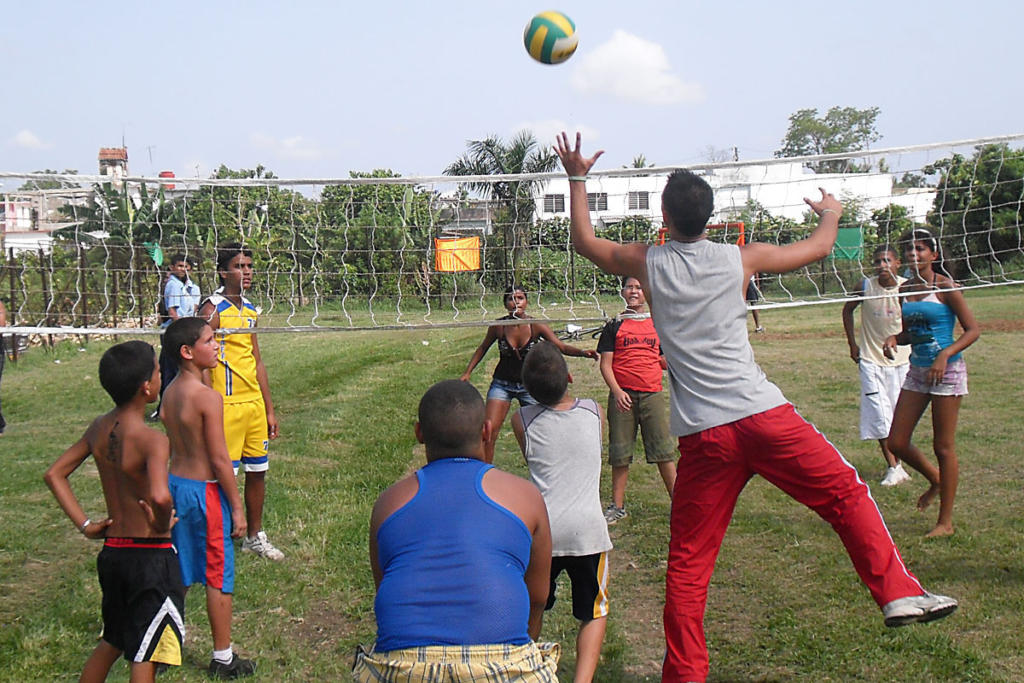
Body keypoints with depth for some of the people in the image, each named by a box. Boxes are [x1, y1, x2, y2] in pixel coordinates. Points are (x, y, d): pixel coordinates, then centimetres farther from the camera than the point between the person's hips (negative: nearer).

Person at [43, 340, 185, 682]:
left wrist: (84, 524, 7)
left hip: (112, 550, 7)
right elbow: (160, 496, -38)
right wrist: (163, 524, -17)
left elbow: (54, 474, 8)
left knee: (111, 642, 27)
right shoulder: (152, 440, -21)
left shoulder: (99, 428, 2)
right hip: (150, 556, -7)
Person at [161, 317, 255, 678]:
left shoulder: (170, 393, 3)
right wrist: (237, 507, -11)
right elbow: (220, 459, -18)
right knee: (219, 576, 5)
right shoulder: (208, 397, -20)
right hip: (205, 489, -7)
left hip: (174, 483, 7)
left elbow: (171, 447, 10)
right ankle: (223, 658, 15)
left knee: (177, 573, 18)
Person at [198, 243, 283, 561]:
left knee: (257, 471, 13)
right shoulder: (213, 309, -11)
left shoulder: (250, 310, 12)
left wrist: (268, 408, 16)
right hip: (226, 404, -7)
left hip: (254, 403, 7)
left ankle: (255, 537, 26)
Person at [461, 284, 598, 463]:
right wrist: (468, 372, 4)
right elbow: (482, 348, 8)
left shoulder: (536, 326, -13)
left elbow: (561, 346, -17)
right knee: (489, 431, -10)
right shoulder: (498, 326, -10)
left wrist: (582, 352, -35)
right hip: (502, 384, 0)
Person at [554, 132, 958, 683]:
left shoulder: (646, 263, 7)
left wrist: (577, 179, 36)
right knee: (847, 494, 14)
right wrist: (830, 214, 44)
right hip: (763, 414, -1)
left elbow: (584, 241, 26)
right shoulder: (741, 258, 6)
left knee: (687, 562, 8)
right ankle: (898, 593, 8)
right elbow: (819, 247, 23)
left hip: (702, 435, 1)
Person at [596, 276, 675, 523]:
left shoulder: (657, 324, 12)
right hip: (623, 396, -1)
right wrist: (617, 391, -12)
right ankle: (618, 506, 14)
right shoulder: (614, 325, 6)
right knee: (620, 452, 3)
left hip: (653, 395, 1)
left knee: (663, 450, 0)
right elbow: (605, 364, 2)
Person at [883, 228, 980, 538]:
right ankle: (936, 480, 35)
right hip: (916, 370, 7)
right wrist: (895, 339, -4)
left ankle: (946, 522, 11)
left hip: (946, 371, -7)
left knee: (943, 447, 0)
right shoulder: (905, 289, 7)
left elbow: (973, 329, -12)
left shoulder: (944, 287, -11)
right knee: (897, 443, 6)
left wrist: (945, 355, -25)